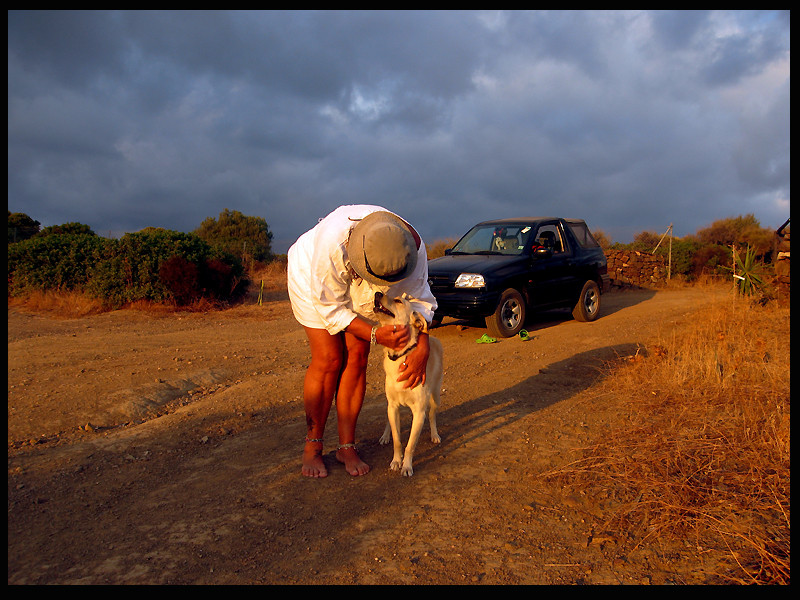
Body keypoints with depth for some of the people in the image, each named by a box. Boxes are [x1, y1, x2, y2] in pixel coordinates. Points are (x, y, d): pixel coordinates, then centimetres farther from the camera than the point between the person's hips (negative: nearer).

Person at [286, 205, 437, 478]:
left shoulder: (411, 245, -32)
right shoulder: (331, 243, -43)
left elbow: (420, 298, -21)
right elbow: (331, 309, -31)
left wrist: (422, 348, -34)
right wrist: (374, 335, -41)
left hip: (360, 291, 4)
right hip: (312, 278, -3)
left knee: (357, 357, -7)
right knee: (328, 360, -13)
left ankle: (347, 446, 5)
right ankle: (312, 445, 5)